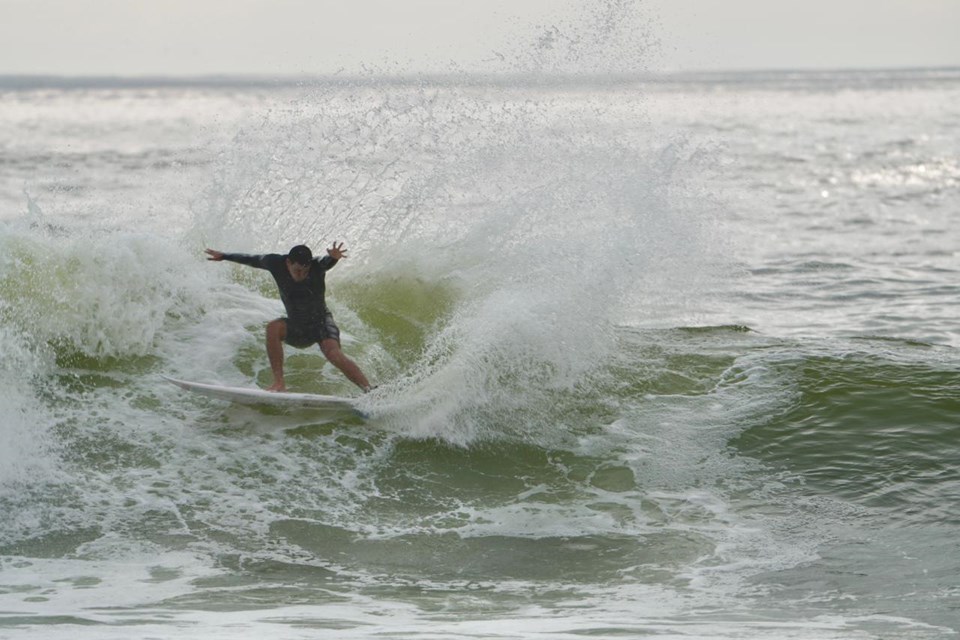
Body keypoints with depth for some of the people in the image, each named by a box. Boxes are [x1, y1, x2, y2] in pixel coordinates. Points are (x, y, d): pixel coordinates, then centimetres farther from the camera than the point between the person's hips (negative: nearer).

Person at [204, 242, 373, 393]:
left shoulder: (317, 266, -22)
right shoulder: (276, 263, -15)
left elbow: (328, 261, -45)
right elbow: (251, 260, 3)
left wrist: (334, 257, -69)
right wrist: (223, 256, 16)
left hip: (321, 322, -3)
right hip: (296, 329, 3)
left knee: (333, 353, -30)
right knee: (273, 328, -28)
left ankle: (368, 390, -34)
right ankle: (279, 382, -29)